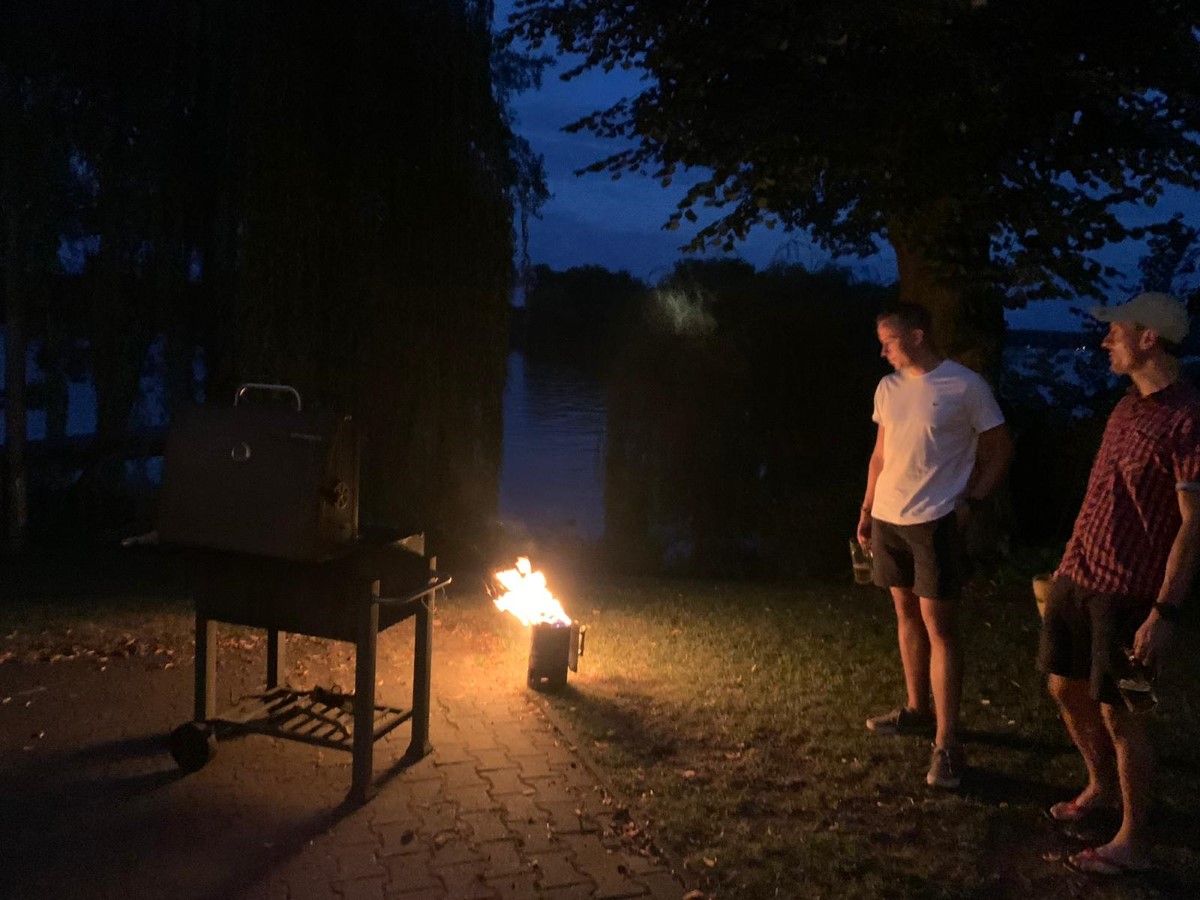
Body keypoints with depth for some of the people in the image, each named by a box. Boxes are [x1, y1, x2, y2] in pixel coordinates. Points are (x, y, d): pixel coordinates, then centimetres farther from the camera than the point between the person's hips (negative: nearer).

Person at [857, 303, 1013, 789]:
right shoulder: (888, 388, 7)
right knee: (906, 614, 16)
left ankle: (946, 740, 1)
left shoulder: (966, 386, -11)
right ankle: (917, 709, 31)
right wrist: (866, 510, 14)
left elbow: (1000, 451, -4)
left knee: (938, 625, -4)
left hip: (934, 521, -6)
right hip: (888, 520, 6)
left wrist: (969, 502, -11)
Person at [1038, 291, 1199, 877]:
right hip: (1078, 576, 8)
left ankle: (1133, 843, 18)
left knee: (1119, 712, 2)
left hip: (1128, 592, -8)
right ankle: (1102, 788, 41)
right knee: (1066, 687, 18)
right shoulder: (1128, 405, 9)